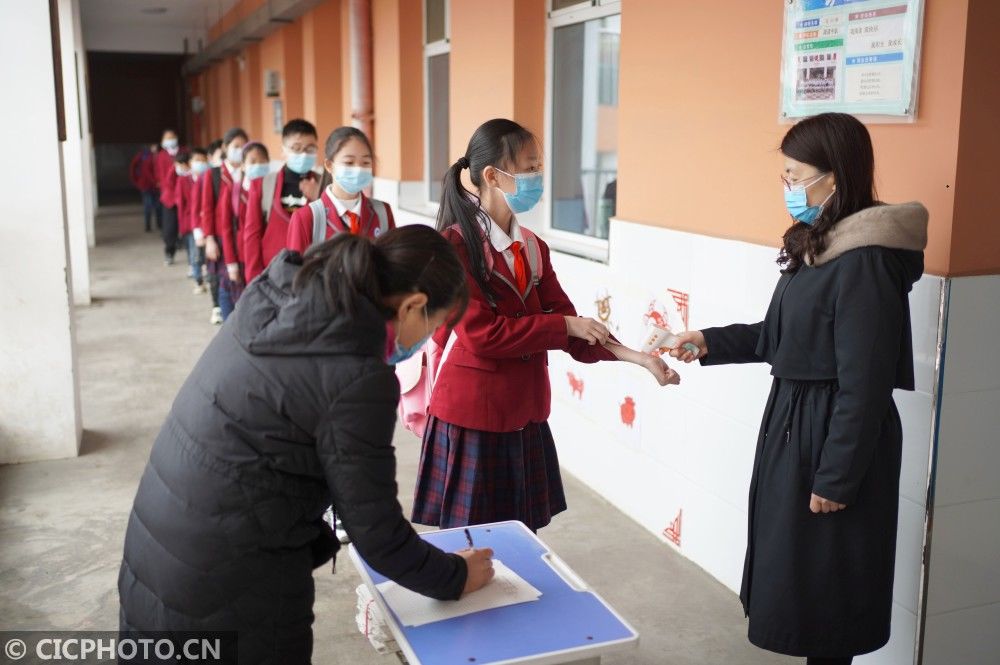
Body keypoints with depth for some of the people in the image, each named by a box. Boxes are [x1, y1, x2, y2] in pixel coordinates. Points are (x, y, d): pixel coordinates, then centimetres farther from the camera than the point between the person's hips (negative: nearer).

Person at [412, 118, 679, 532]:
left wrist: (632, 356, -7)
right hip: (472, 418, -7)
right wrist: (564, 325, -16)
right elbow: (481, 333, -20)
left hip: (525, 416, 7)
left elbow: (571, 331, 6)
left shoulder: (532, 248, 9)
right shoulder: (455, 245, -14)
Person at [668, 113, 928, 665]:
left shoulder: (865, 262, -22)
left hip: (833, 433, -9)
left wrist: (836, 477, -19)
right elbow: (779, 334, 16)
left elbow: (863, 383, -22)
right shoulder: (821, 246, 8)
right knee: (792, 567, 19)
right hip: (794, 421, 9)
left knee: (821, 580, 6)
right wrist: (711, 343, 6)